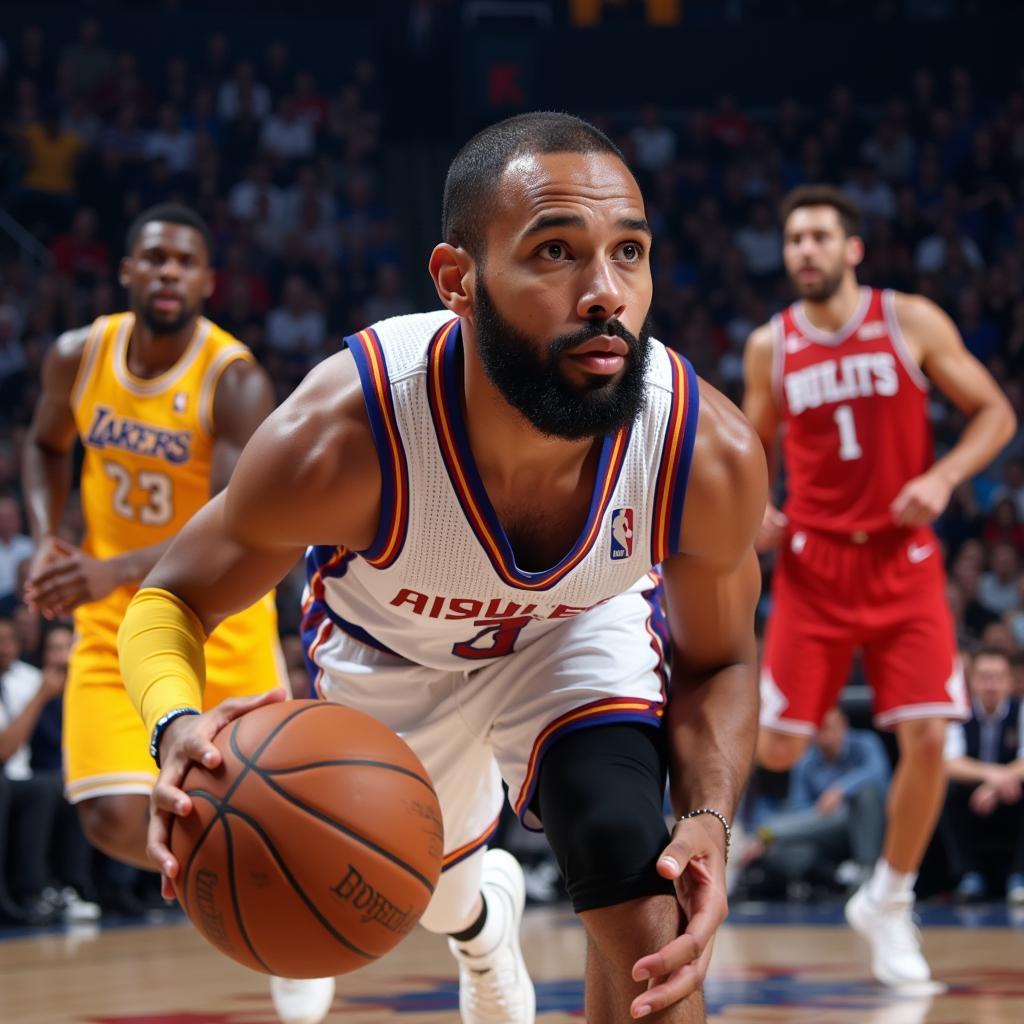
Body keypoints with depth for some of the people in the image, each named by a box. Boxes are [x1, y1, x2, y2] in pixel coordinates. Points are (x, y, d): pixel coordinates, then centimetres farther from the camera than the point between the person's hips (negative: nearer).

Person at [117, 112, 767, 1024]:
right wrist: (179, 727, -51)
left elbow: (717, 661, -16)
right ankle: (482, 915, 66)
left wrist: (710, 821, -37)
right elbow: (173, 599, -26)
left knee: (646, 910, -25)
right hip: (388, 642, 1)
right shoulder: (340, 437, -43)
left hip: (584, 626, 0)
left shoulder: (712, 454, -37)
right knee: (432, 880, 27)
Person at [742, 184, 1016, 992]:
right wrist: (754, 512, -3)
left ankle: (889, 904, 11)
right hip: (815, 563, 1)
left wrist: (944, 478, -15)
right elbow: (755, 448, 17)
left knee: (927, 739, -9)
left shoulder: (912, 321, -3)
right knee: (778, 750, -7)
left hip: (904, 561, -1)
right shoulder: (770, 347, 3)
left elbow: (995, 413, 1)